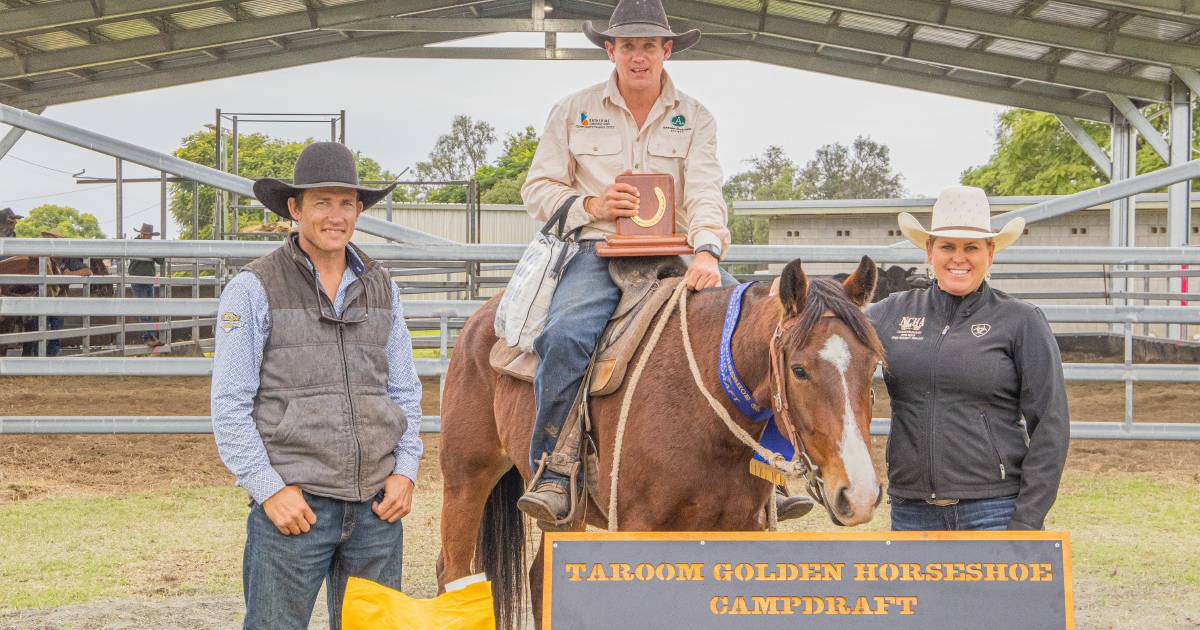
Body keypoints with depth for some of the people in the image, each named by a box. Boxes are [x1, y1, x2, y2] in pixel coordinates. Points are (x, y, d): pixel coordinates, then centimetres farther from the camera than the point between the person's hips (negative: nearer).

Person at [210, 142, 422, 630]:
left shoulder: (382, 288, 12)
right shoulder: (254, 289, -3)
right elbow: (230, 405, -5)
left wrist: (406, 470, 3)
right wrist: (269, 489, -12)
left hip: (378, 505, 5)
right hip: (293, 506, -5)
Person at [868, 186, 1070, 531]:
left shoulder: (1022, 321, -1)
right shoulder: (895, 312, 8)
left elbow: (1050, 425, -4)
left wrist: (1027, 520, -9)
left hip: (995, 510, -3)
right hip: (912, 510, 4)